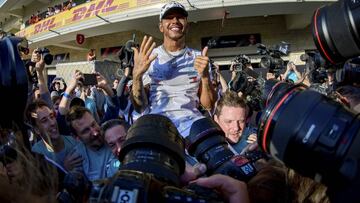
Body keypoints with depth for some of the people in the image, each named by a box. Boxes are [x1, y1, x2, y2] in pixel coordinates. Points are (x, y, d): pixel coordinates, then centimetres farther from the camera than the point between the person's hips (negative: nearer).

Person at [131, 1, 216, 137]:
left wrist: (205, 75, -11)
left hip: (190, 121, 1)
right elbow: (140, 106, 2)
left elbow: (209, 105, 6)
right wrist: (137, 74, -15)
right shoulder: (148, 57, 7)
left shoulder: (199, 58, 10)